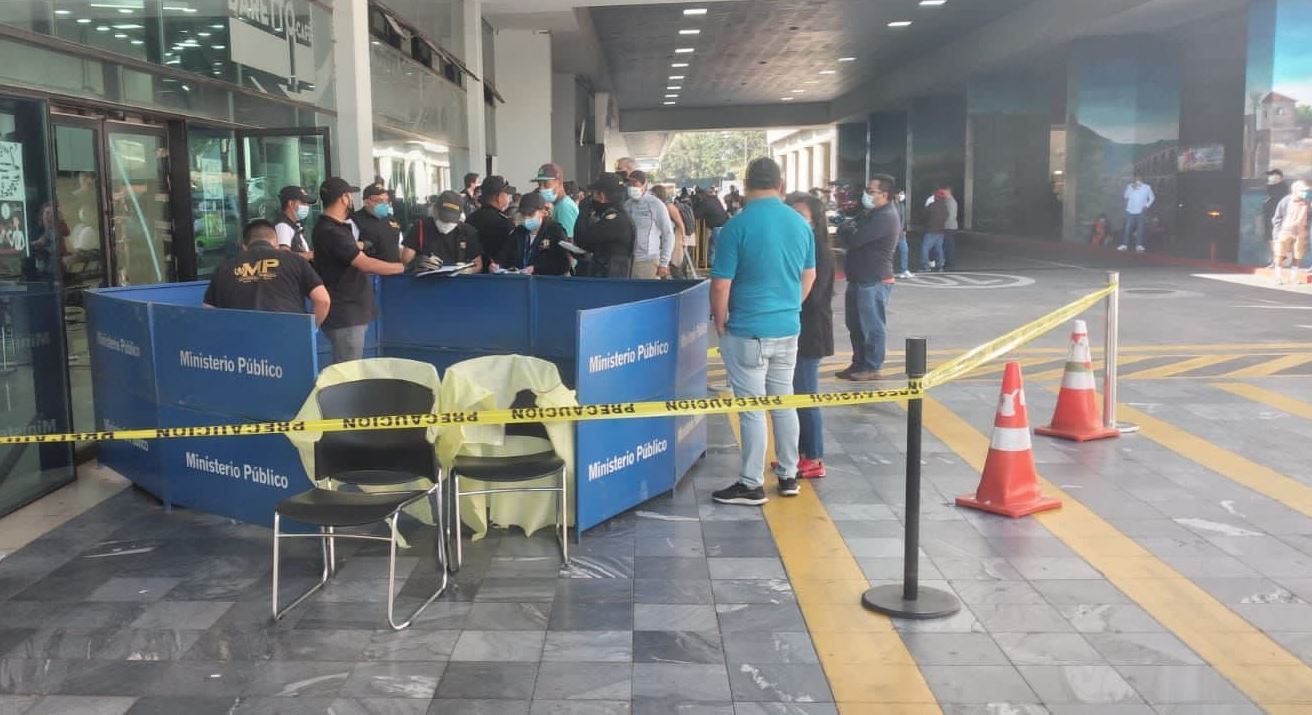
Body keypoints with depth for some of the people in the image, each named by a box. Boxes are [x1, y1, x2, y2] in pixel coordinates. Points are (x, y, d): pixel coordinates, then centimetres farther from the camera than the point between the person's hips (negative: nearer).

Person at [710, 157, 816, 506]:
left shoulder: (737, 226, -15)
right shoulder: (801, 223, 3)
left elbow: (720, 285, -14)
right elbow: (809, 276, 13)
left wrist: (720, 322, 1)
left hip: (748, 332, -6)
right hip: (788, 329, 6)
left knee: (752, 409, 1)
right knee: (784, 402, 16)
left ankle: (752, 484, 9)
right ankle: (788, 476, 25)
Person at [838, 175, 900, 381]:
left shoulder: (885, 218, -17)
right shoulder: (871, 213, 18)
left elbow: (855, 239, -23)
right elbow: (851, 229, 15)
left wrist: (848, 229, -2)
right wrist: (851, 228, -8)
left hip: (875, 281, -10)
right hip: (859, 279, 10)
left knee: (872, 325, -4)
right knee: (855, 325, 15)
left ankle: (872, 368, 3)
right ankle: (859, 363, 25)